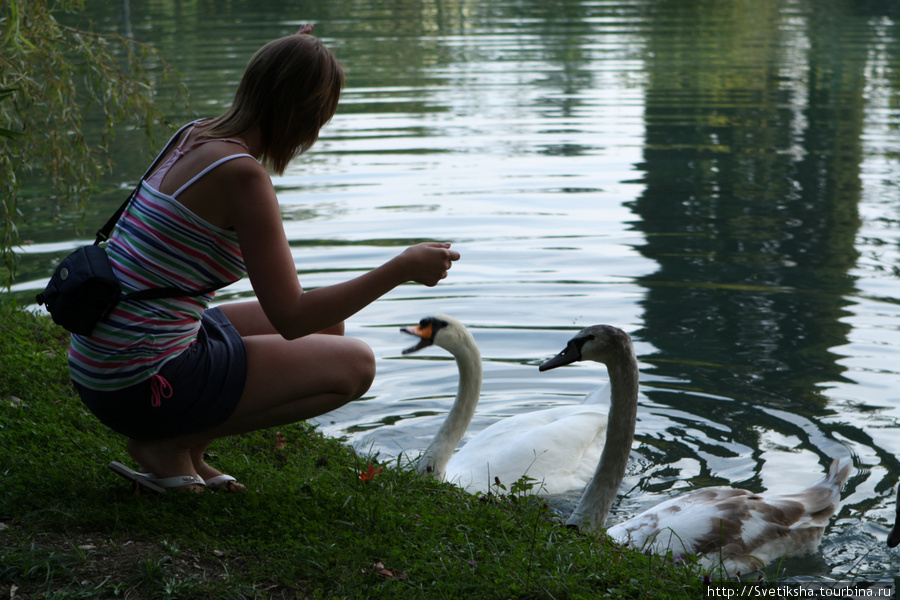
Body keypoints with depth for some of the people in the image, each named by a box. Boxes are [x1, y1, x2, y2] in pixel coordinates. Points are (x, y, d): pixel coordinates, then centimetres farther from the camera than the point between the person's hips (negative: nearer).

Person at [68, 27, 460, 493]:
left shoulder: (197, 136, 6)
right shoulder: (242, 173, -20)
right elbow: (290, 318, -22)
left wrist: (278, 70, 30)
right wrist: (400, 270, -15)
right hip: (143, 386, -9)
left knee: (328, 326, 19)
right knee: (354, 364, 1)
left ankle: (182, 447, 10)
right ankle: (171, 444, -3)